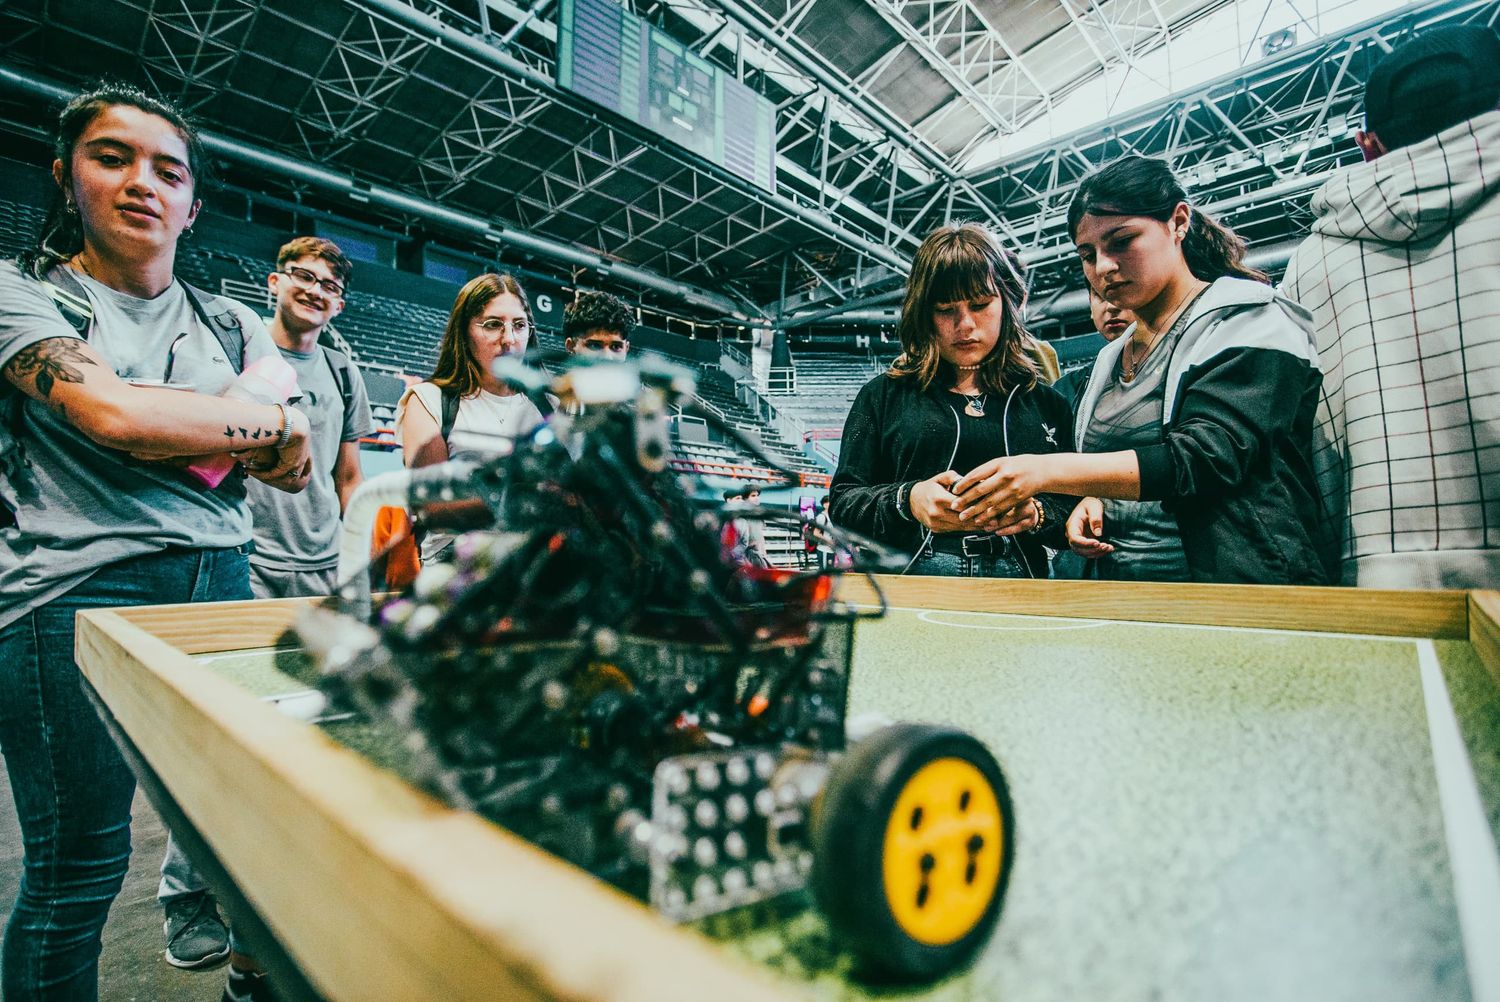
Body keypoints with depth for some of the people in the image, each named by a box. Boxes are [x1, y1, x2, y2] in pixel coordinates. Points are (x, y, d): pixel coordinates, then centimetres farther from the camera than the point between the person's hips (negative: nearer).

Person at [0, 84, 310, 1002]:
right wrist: (268, 422, -4)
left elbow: (293, 470, 5)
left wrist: (171, 431, -9)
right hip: (78, 593, -3)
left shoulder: (232, 326, 15)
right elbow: (108, 413, -15)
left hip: (221, 584, 4)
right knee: (76, 869, 5)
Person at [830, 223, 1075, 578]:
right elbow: (842, 503, 7)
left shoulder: (1047, 402, 18)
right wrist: (906, 501, -10)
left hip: (1016, 584, 2)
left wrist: (1038, 515, -5)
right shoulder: (884, 395, 13)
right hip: (907, 582, -1)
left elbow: (1078, 510, 16)